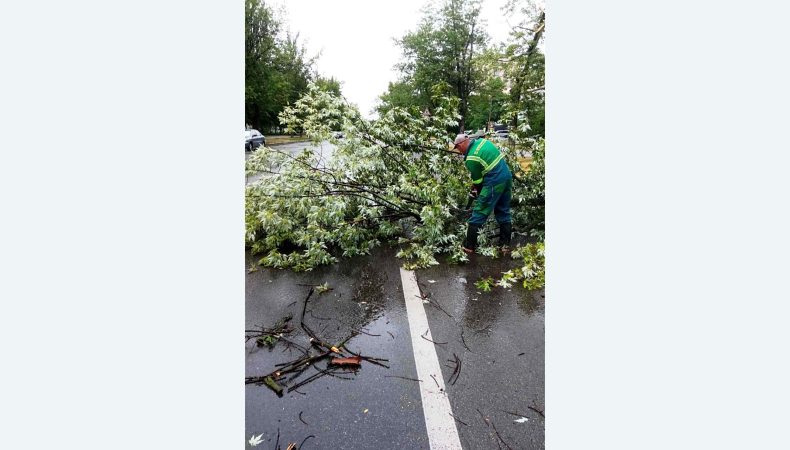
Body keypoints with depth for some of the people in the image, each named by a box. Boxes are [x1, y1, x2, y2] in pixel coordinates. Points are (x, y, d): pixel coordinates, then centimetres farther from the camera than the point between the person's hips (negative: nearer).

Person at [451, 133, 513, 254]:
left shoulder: (471, 159, -13)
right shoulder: (481, 140, 9)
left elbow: (478, 180, -4)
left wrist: (476, 192, 16)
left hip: (494, 181, -9)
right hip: (507, 175, 9)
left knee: (479, 213, 0)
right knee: (504, 211, 17)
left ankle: (469, 246, 6)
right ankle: (506, 244, 23)